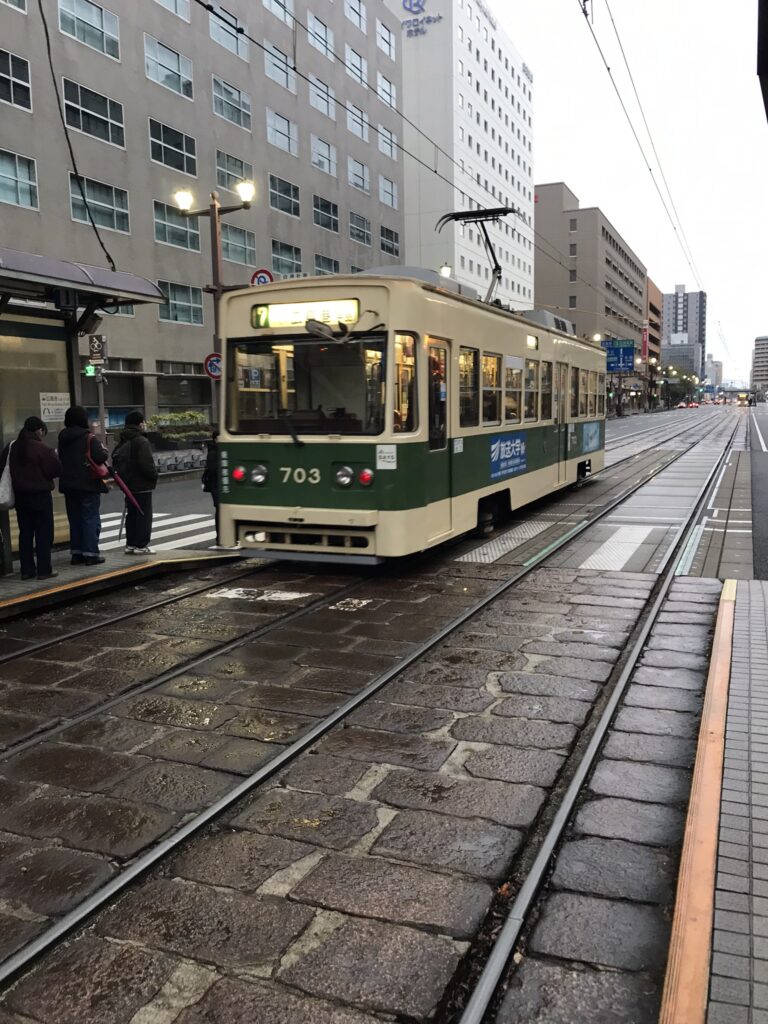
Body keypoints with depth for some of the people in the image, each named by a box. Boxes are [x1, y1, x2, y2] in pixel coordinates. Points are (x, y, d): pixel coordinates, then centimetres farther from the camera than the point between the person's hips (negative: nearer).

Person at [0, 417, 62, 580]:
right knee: (44, 533, 2)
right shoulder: (43, 449, -16)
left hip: (20, 495, 6)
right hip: (40, 494, -6)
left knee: (25, 533, 12)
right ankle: (44, 570, 2)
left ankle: (27, 569, 14)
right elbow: (56, 470, -15)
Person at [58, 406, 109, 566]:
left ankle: (76, 553, 16)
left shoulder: (63, 439, 9)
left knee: (75, 520, 13)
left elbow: (61, 459, 16)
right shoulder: (89, 438, -13)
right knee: (91, 519, -1)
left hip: (68, 485, 7)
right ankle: (90, 553, -3)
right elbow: (100, 457, -22)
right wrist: (105, 451, -3)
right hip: (88, 485, -6)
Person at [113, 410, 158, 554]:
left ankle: (130, 544, 18)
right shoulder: (141, 442, -17)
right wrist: (154, 475, -8)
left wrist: (123, 475, 19)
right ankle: (141, 545, -3)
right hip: (142, 485, -9)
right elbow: (147, 465, -23)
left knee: (131, 514, 14)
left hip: (128, 483, 9)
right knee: (144, 515, -3)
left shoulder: (123, 442, 12)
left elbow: (116, 460, 18)